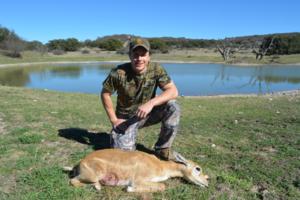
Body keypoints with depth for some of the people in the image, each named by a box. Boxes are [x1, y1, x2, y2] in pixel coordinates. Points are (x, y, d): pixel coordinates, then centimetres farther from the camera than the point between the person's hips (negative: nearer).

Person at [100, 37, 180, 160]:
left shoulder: (156, 69, -15)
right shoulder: (119, 73, -20)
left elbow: (173, 91, -22)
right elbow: (105, 94, -8)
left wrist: (151, 103, -37)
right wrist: (114, 120, -10)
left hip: (148, 113, 3)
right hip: (126, 118, -2)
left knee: (172, 107, -23)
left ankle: (162, 149, -6)